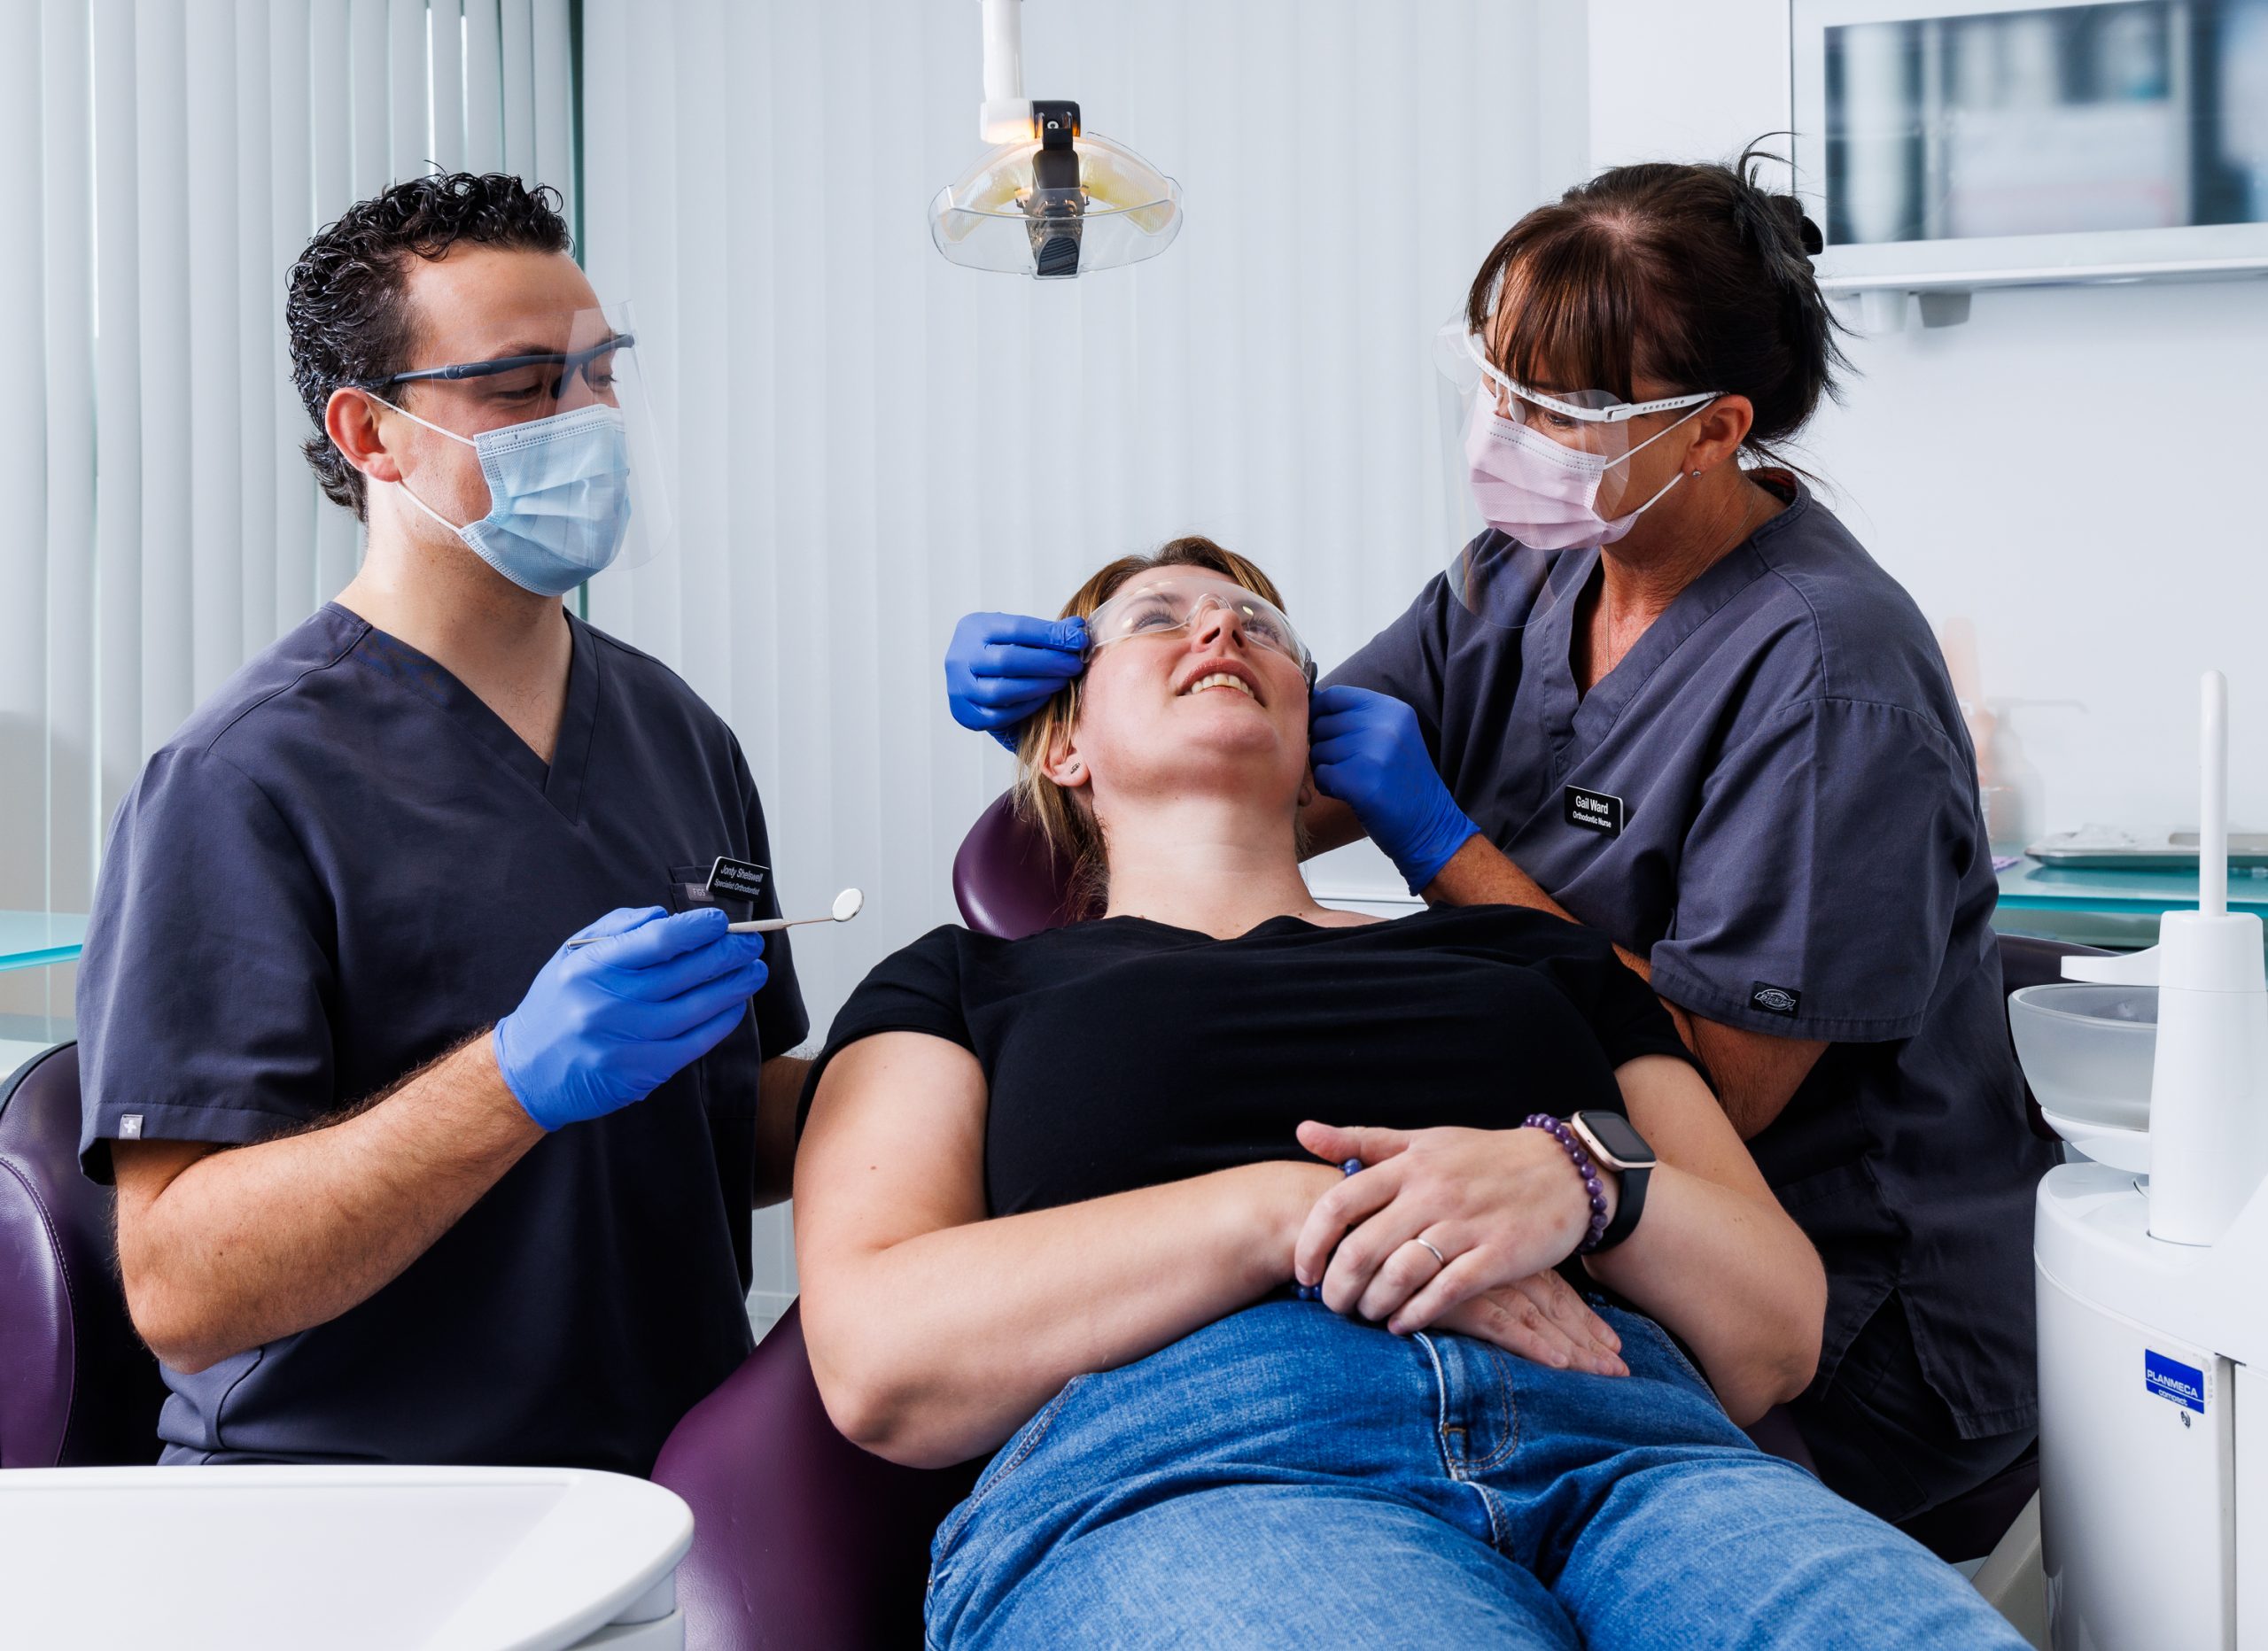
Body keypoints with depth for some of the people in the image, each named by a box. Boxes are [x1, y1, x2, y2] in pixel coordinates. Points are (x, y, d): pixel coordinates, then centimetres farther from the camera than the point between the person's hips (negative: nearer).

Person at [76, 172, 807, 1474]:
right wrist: (521, 1077, -27)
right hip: (350, 1527, -5)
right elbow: (179, 1288, -16)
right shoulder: (243, 782, -10)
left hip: (683, 1488, 6)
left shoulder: (679, 731, 12)